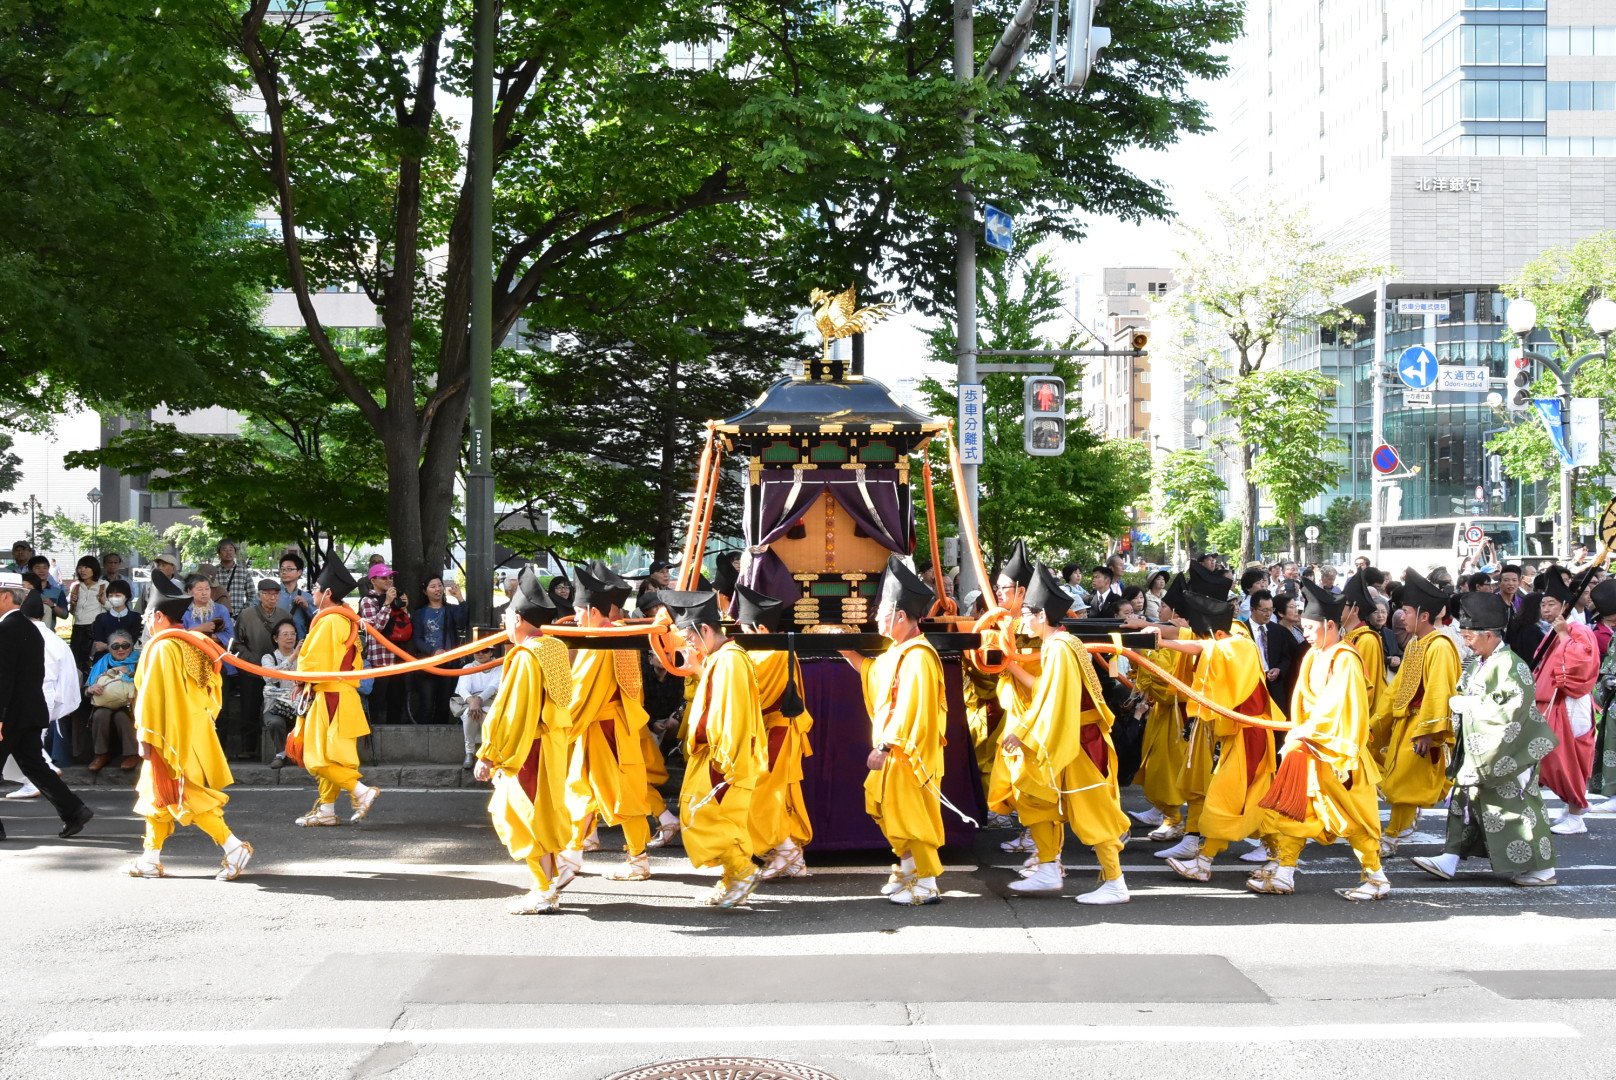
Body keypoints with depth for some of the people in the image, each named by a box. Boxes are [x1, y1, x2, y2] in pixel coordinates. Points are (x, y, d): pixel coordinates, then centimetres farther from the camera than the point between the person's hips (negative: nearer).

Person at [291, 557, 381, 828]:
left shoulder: (329, 621, -16)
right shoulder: (347, 620, 14)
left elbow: (313, 663, -18)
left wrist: (302, 677, 4)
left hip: (329, 697, -10)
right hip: (342, 692, 10)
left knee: (320, 759, -8)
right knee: (326, 757, 13)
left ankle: (361, 791, -15)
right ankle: (325, 809, 17)